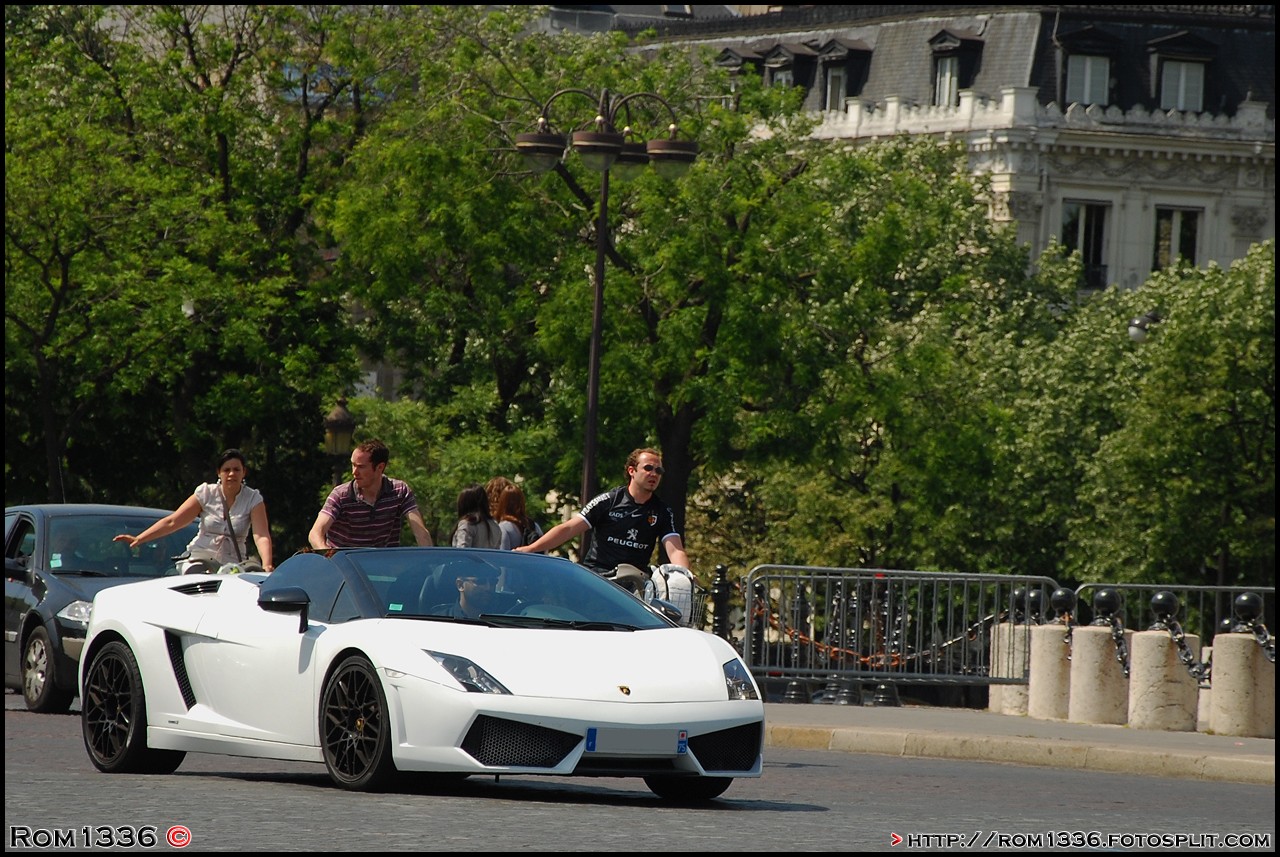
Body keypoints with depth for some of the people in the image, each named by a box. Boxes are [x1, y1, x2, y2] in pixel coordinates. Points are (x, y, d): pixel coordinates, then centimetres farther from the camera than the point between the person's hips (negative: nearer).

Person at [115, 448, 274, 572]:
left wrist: (266, 566, -34)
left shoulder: (253, 499, -3)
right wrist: (139, 539, -12)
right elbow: (172, 522, -2)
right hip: (200, 560, 0)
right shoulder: (206, 493, 0)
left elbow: (261, 536, -15)